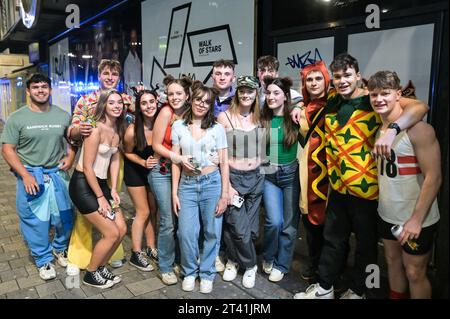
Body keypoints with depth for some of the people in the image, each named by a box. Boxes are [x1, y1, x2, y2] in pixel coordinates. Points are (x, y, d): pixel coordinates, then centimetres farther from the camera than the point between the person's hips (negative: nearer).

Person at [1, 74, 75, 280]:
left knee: (65, 217, 10)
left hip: (58, 174, 2)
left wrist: (70, 157, -3)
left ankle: (60, 248, 36)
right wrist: (25, 175, -14)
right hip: (30, 175, -2)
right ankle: (44, 260, 24)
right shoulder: (17, 118, -5)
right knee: (35, 220, 6)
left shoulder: (63, 115, 2)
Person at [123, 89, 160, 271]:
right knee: (143, 212, 0)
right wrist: (144, 162, -22)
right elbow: (127, 153, -9)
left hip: (154, 170, 4)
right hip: (135, 171, -4)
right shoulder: (133, 131, -27)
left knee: (153, 210, 11)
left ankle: (151, 249, 27)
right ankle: (136, 254, 16)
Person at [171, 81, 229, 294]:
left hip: (212, 183, 0)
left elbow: (224, 163, 2)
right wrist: (174, 192, 1)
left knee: (212, 232, 7)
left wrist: (224, 195, -3)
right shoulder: (178, 126, 6)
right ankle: (189, 272, 24)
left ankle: (206, 273, 28)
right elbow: (175, 161, 6)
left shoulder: (217, 128, 3)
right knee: (186, 233, -1)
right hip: (187, 184, 1)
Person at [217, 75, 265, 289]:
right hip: (233, 177, -4)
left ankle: (234, 259, 34)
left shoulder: (260, 117, 6)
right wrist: (226, 185, -10)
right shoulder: (224, 117, -7)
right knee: (239, 227, -1)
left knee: (251, 227, 10)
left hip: (256, 178, 4)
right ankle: (250, 264, 25)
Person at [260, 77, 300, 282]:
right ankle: (268, 258, 19)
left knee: (289, 223, 5)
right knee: (274, 221, -9)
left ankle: (280, 265, 24)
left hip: (292, 174, 0)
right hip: (270, 175, 1)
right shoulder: (262, 119, 0)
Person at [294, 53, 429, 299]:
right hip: (338, 187, 5)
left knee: (366, 243, 14)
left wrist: (391, 129, -39)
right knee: (333, 240, 18)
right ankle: (324, 288, 34)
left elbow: (419, 107, -23)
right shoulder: (331, 102, 4)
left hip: (366, 188, -5)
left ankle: (358, 291, 34)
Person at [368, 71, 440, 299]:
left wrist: (417, 219, -21)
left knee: (414, 273, 6)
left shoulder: (418, 129, -17)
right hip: (387, 215, 6)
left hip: (415, 220, -6)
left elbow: (434, 177, -19)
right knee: (393, 262, 19)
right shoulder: (378, 129, 4)